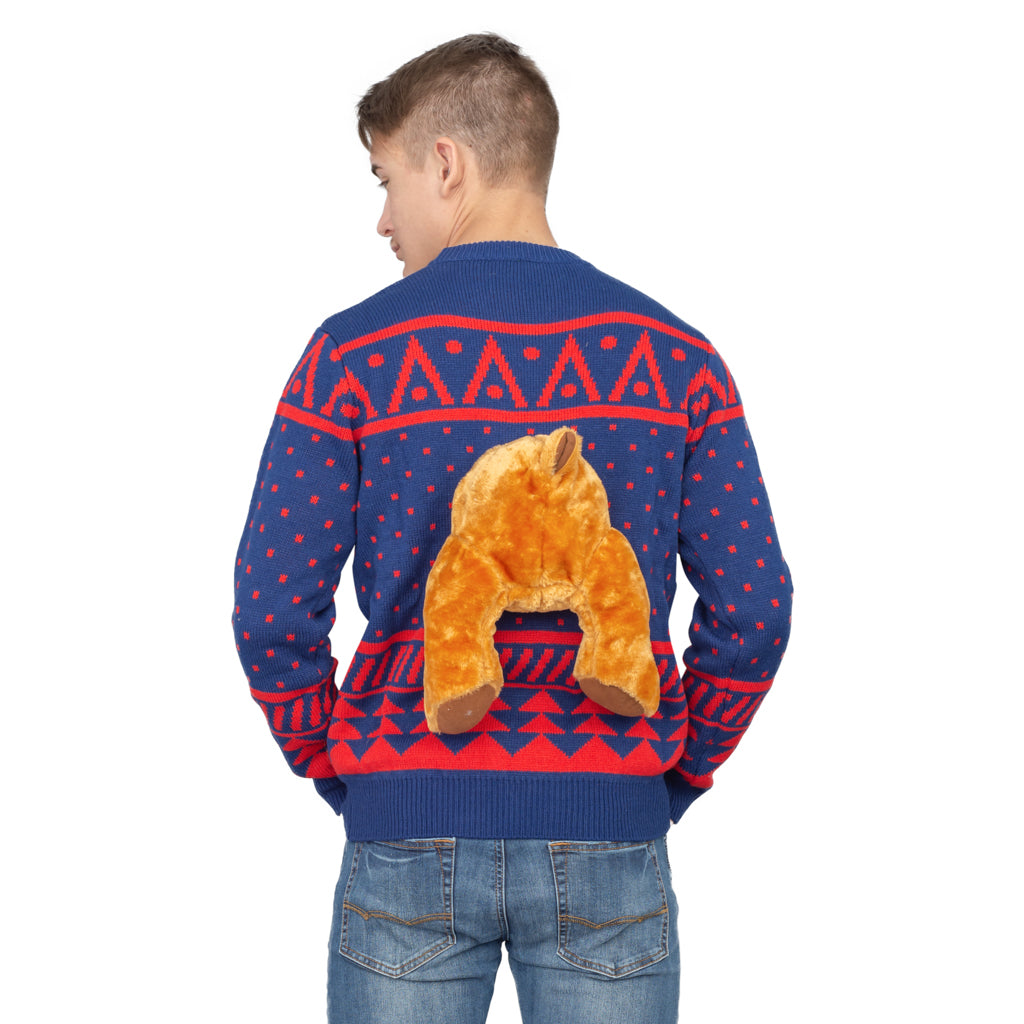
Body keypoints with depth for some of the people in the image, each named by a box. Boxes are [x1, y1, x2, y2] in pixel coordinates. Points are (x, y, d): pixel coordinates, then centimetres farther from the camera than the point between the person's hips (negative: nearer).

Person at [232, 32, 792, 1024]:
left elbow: (274, 614, -6)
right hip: (607, 837, 1)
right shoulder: (674, 357, 0)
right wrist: (675, 779, 9)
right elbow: (752, 611, -2)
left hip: (408, 835, -1)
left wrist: (338, 776, 8)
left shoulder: (352, 355, -5)